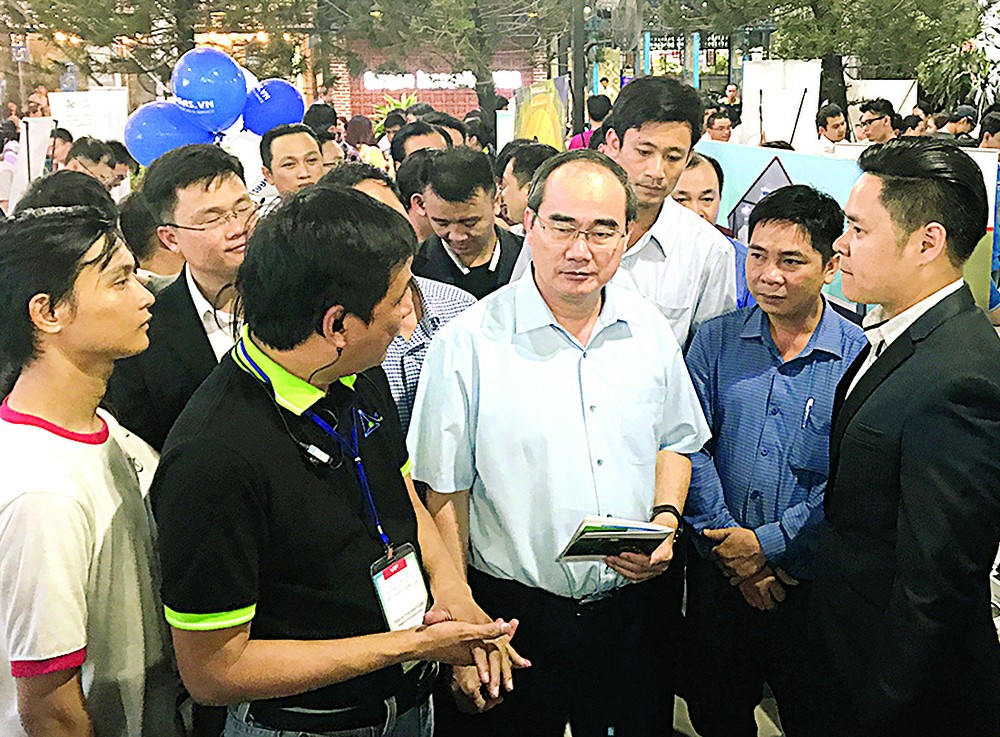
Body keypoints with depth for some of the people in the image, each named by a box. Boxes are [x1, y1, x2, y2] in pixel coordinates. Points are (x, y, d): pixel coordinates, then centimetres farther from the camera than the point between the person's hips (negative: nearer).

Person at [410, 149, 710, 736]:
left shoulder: (650, 331, 1)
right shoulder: (468, 345, -12)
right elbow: (445, 495, -9)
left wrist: (666, 521, -4)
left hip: (632, 609, 4)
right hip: (513, 617, -3)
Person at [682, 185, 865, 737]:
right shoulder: (716, 340, 1)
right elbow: (690, 450, -4)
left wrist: (767, 544, -17)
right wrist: (731, 551, -11)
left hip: (810, 583, -2)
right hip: (716, 572, 3)